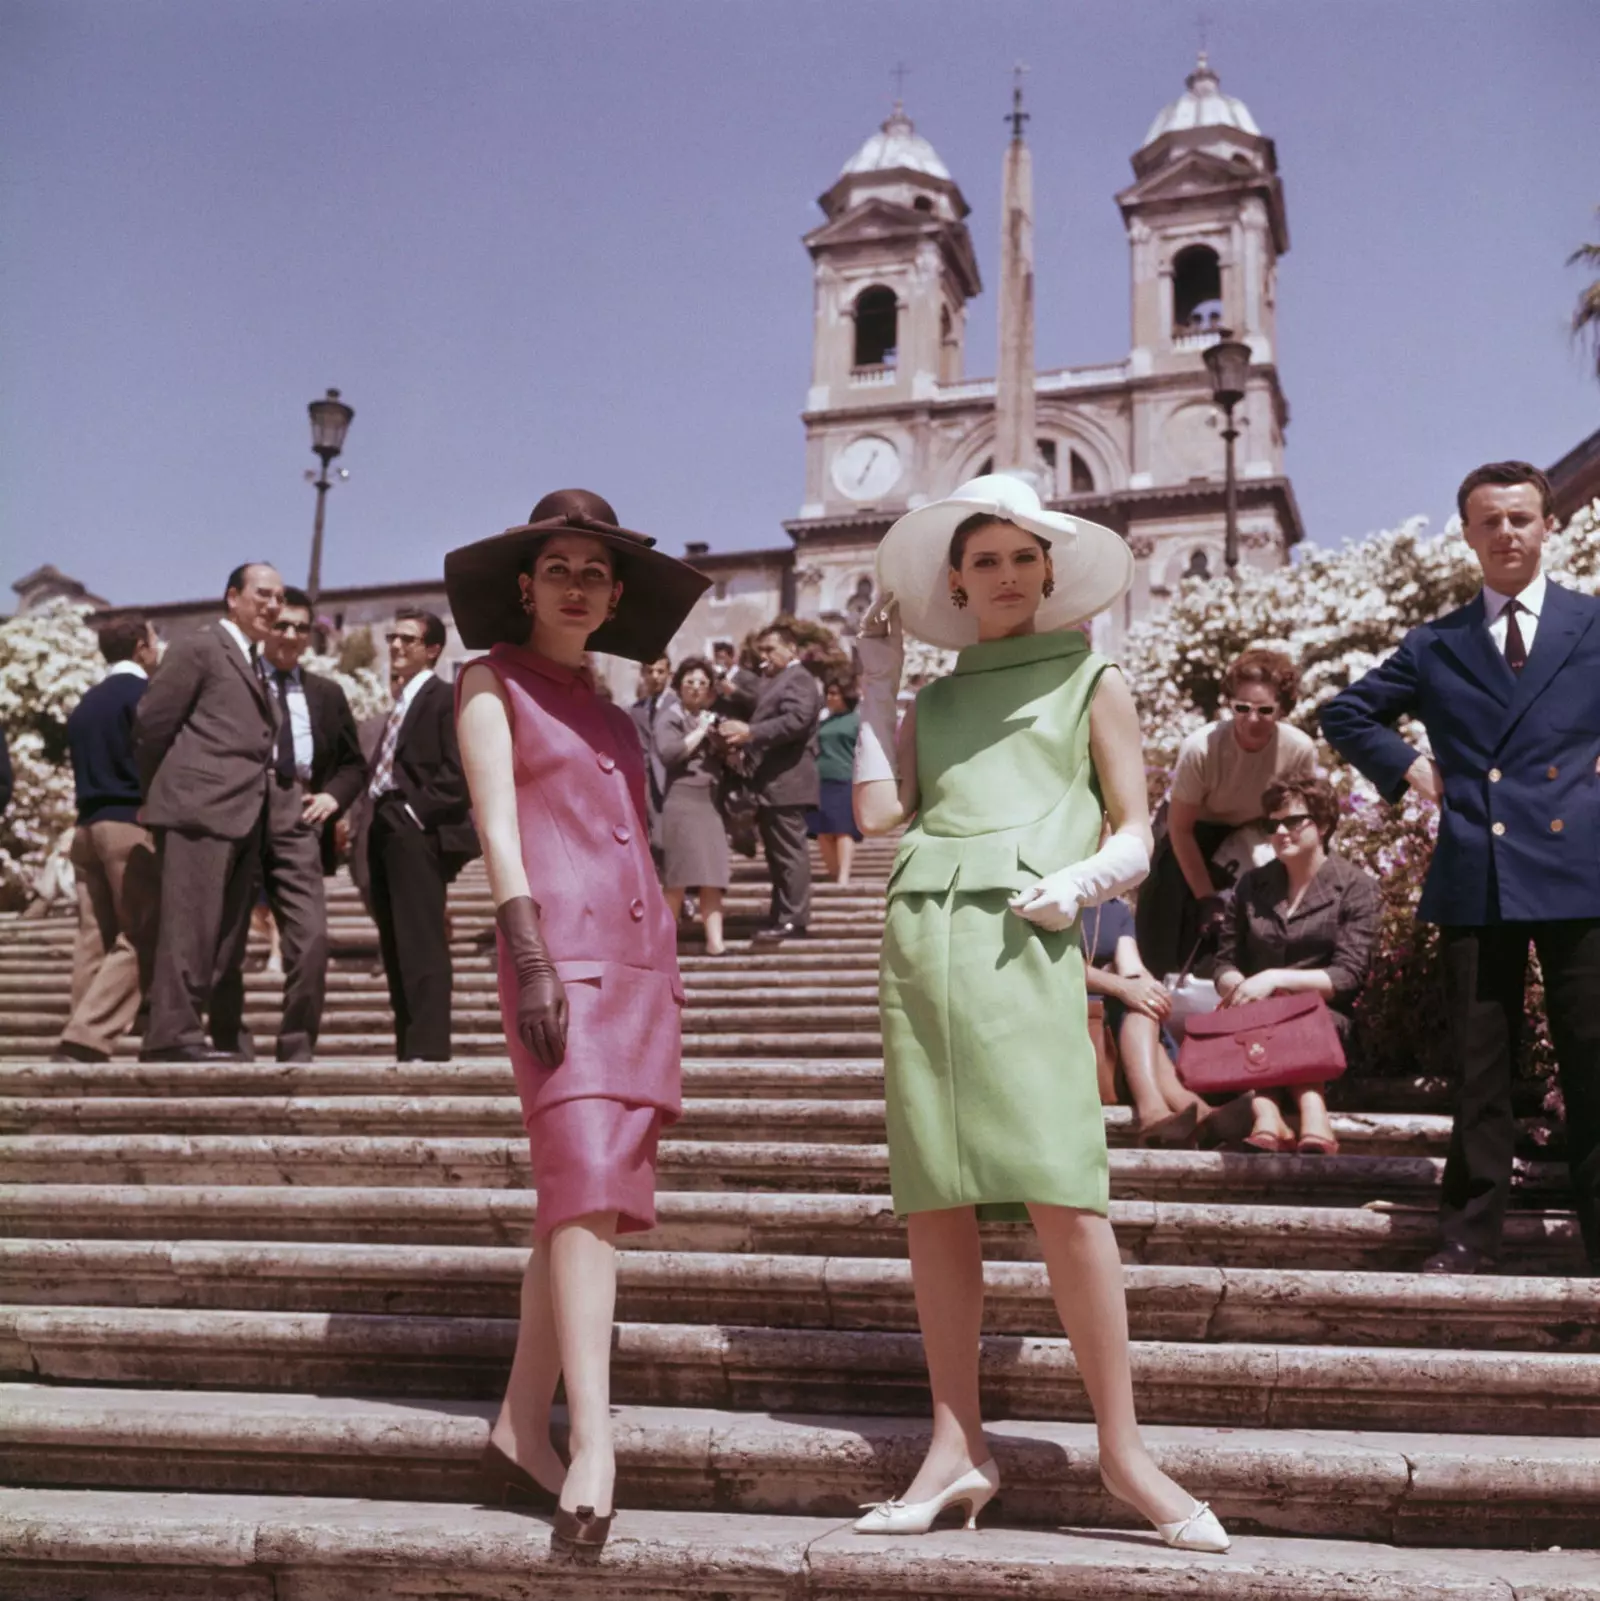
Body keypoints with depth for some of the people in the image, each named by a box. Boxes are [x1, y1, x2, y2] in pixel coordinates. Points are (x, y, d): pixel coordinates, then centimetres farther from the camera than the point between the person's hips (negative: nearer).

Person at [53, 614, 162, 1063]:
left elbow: (86, 771, 18)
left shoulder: (86, 704, 17)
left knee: (95, 941, 6)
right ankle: (85, 1040, -17)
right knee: (140, 940, -8)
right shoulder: (144, 695, -5)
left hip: (87, 826, 8)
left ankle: (87, 1041, 3)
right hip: (133, 825, -8)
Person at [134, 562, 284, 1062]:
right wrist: (157, 791, 2)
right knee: (191, 924, -11)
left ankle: (227, 1040, 12)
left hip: (242, 815, 8)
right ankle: (173, 1035, -10)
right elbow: (151, 721, -5)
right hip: (198, 807, -8)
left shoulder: (253, 664, 24)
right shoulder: (199, 647, -1)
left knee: (228, 936, 9)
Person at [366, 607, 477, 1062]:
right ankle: (407, 1047, 12)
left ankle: (427, 1049, -12)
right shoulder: (400, 704, 24)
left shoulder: (446, 699, -3)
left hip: (416, 834, -9)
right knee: (395, 949, 8)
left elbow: (458, 773, -13)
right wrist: (379, 818, 11)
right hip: (387, 835, 9)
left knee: (423, 946, -11)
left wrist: (416, 811, -16)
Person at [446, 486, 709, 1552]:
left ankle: (522, 1431, 12)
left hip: (642, 953, 7)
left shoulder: (608, 709, 23)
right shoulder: (494, 681, 6)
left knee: (589, 1199, 5)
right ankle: (594, 1448, -19)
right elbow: (498, 823, -6)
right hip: (562, 949, -6)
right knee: (589, 1184, -17)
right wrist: (530, 957, -17)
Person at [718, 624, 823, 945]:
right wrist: (741, 739, 8)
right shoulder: (777, 681, 24)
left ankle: (792, 920, -8)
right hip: (772, 785, 11)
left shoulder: (797, 678, -8)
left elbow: (795, 720, -22)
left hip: (785, 783, -11)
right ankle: (781, 916, 18)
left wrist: (749, 732, -26)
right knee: (778, 854, 13)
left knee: (790, 852, -8)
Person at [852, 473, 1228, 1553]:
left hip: (1025, 944, -3)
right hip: (921, 939, 4)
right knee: (934, 1201, 3)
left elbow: (1138, 836, 9)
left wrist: (1079, 880, -12)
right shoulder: (935, 700, 21)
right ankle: (959, 1450, 12)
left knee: (1065, 1197, -10)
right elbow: (879, 813, 7)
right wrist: (878, 679, 13)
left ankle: (1123, 1451, 3)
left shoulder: (1093, 681, 14)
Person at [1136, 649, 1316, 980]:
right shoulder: (1200, 748, -36)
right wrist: (1206, 896, -17)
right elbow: (1180, 828, -21)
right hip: (1193, 828, -2)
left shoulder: (1300, 750, -28)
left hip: (1252, 831, 3)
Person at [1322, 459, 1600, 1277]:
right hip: (1474, 880, 1)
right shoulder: (1436, 646, 11)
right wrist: (1408, 767, 6)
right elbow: (1347, 713, 19)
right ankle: (1470, 1233, 14)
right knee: (1479, 1067, 7)